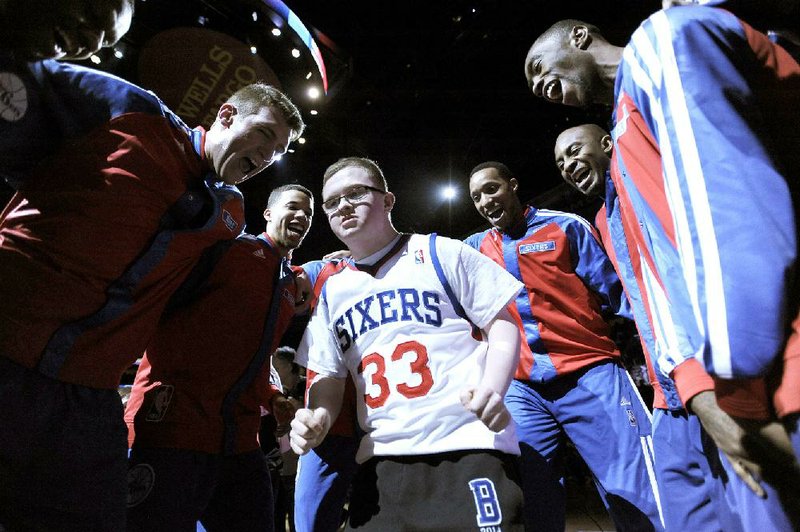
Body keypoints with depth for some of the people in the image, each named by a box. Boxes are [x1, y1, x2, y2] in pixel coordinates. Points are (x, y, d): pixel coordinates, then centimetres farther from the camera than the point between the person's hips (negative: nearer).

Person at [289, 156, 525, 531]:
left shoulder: (439, 253, 3)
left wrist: (493, 390, -17)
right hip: (382, 459, 4)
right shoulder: (332, 292, 15)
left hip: (469, 446, -3)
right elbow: (328, 374, 17)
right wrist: (320, 417, -5)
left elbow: (501, 324, 1)